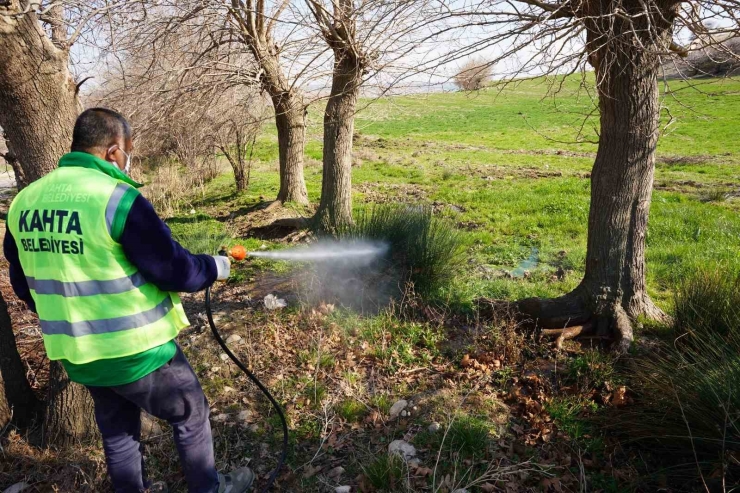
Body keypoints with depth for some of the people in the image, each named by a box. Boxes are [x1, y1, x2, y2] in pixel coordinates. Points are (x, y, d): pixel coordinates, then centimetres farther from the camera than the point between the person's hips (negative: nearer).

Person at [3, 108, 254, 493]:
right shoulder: (117, 198, -23)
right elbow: (173, 270, -20)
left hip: (76, 353, 7)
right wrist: (215, 267, -1)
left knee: (117, 431, 25)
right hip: (136, 351, -7)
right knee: (190, 415, 16)